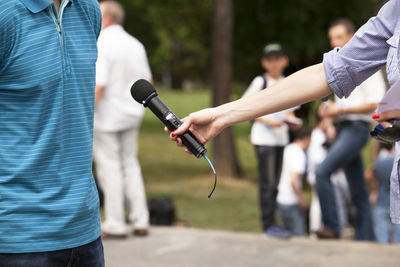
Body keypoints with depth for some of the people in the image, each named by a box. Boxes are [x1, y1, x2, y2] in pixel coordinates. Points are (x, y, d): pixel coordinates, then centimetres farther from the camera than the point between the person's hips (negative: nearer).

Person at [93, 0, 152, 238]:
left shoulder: (101, 46, -17)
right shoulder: (135, 45, 7)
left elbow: (99, 85, -24)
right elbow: (147, 82, 10)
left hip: (106, 118, -7)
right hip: (131, 116, 7)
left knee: (110, 168, 0)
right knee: (130, 165, 14)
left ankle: (115, 224, 5)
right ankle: (141, 222, 15)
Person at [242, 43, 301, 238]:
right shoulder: (260, 81, -5)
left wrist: (291, 118, 0)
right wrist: (267, 121, -16)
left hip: (281, 138, 6)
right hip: (263, 137, -6)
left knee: (276, 183, 9)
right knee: (267, 182, -9)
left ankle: (271, 224, 14)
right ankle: (268, 224, -7)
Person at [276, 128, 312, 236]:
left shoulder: (288, 149, 6)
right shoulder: (300, 156, -18)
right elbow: (293, 181, -25)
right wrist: (302, 199, -14)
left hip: (281, 199, 9)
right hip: (291, 203, -9)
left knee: (290, 234, 15)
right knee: (299, 235, -5)